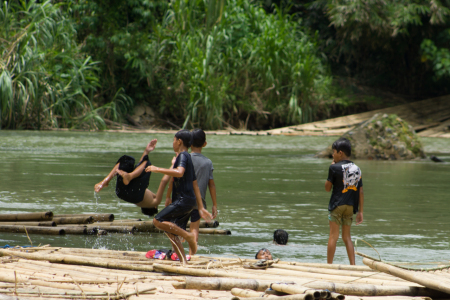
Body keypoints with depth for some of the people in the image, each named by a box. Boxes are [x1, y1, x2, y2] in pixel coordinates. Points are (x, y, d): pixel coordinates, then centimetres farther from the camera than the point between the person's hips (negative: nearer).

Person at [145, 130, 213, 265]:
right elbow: (195, 186, 25)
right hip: (188, 201, 10)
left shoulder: (183, 156, -7)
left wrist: (158, 169, -24)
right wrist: (200, 207, 25)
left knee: (158, 221, -17)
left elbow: (180, 172, -29)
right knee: (172, 234, 8)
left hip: (183, 200, -10)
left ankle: (189, 236, -16)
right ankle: (183, 262, 4)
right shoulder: (187, 158, 24)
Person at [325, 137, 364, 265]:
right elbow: (361, 192, 6)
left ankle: (329, 265, 1)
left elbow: (327, 188, -1)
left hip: (337, 205, -5)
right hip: (351, 206, 5)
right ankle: (353, 265, 5)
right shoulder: (357, 169, 7)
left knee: (333, 236, -1)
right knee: (347, 237, 12)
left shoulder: (335, 168, -9)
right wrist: (360, 211, 10)